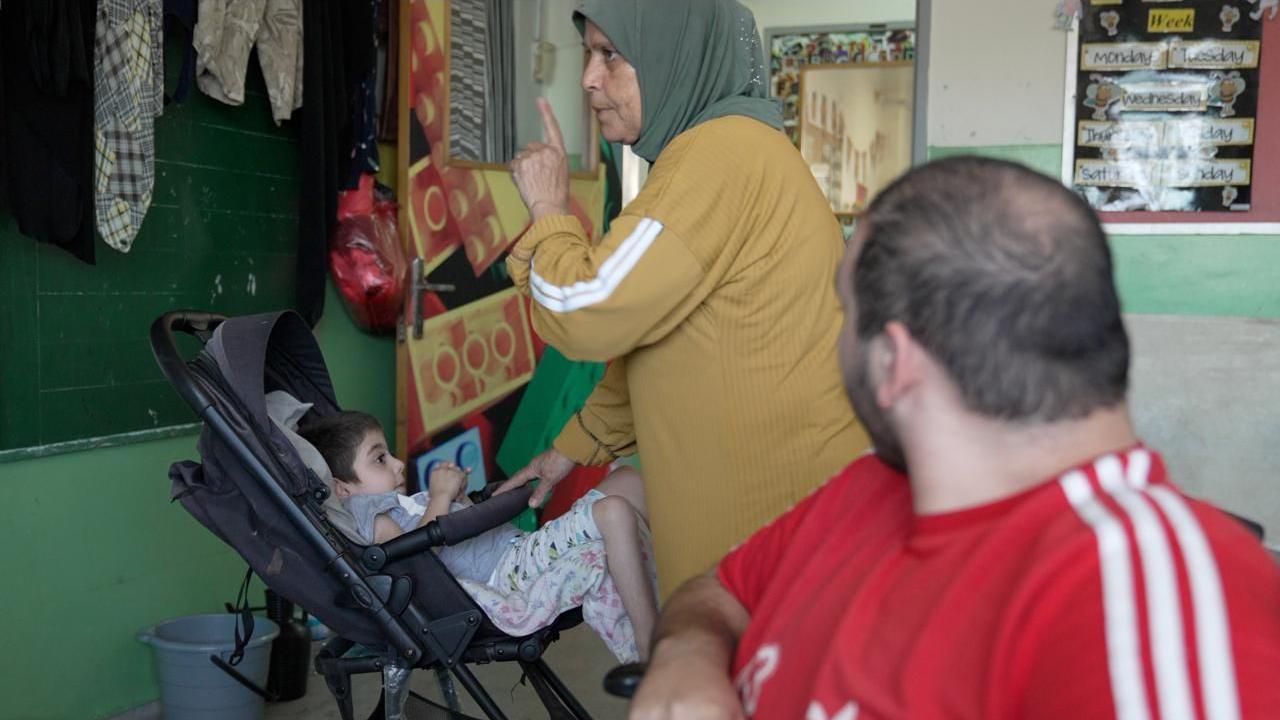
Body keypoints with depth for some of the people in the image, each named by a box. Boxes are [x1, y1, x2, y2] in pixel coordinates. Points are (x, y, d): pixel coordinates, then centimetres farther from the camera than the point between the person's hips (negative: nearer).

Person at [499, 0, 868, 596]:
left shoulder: (723, 153, -18)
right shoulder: (722, 150, 15)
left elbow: (587, 315, -22)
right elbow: (647, 334, 21)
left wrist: (548, 209, -4)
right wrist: (575, 447, 23)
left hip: (778, 505, -9)